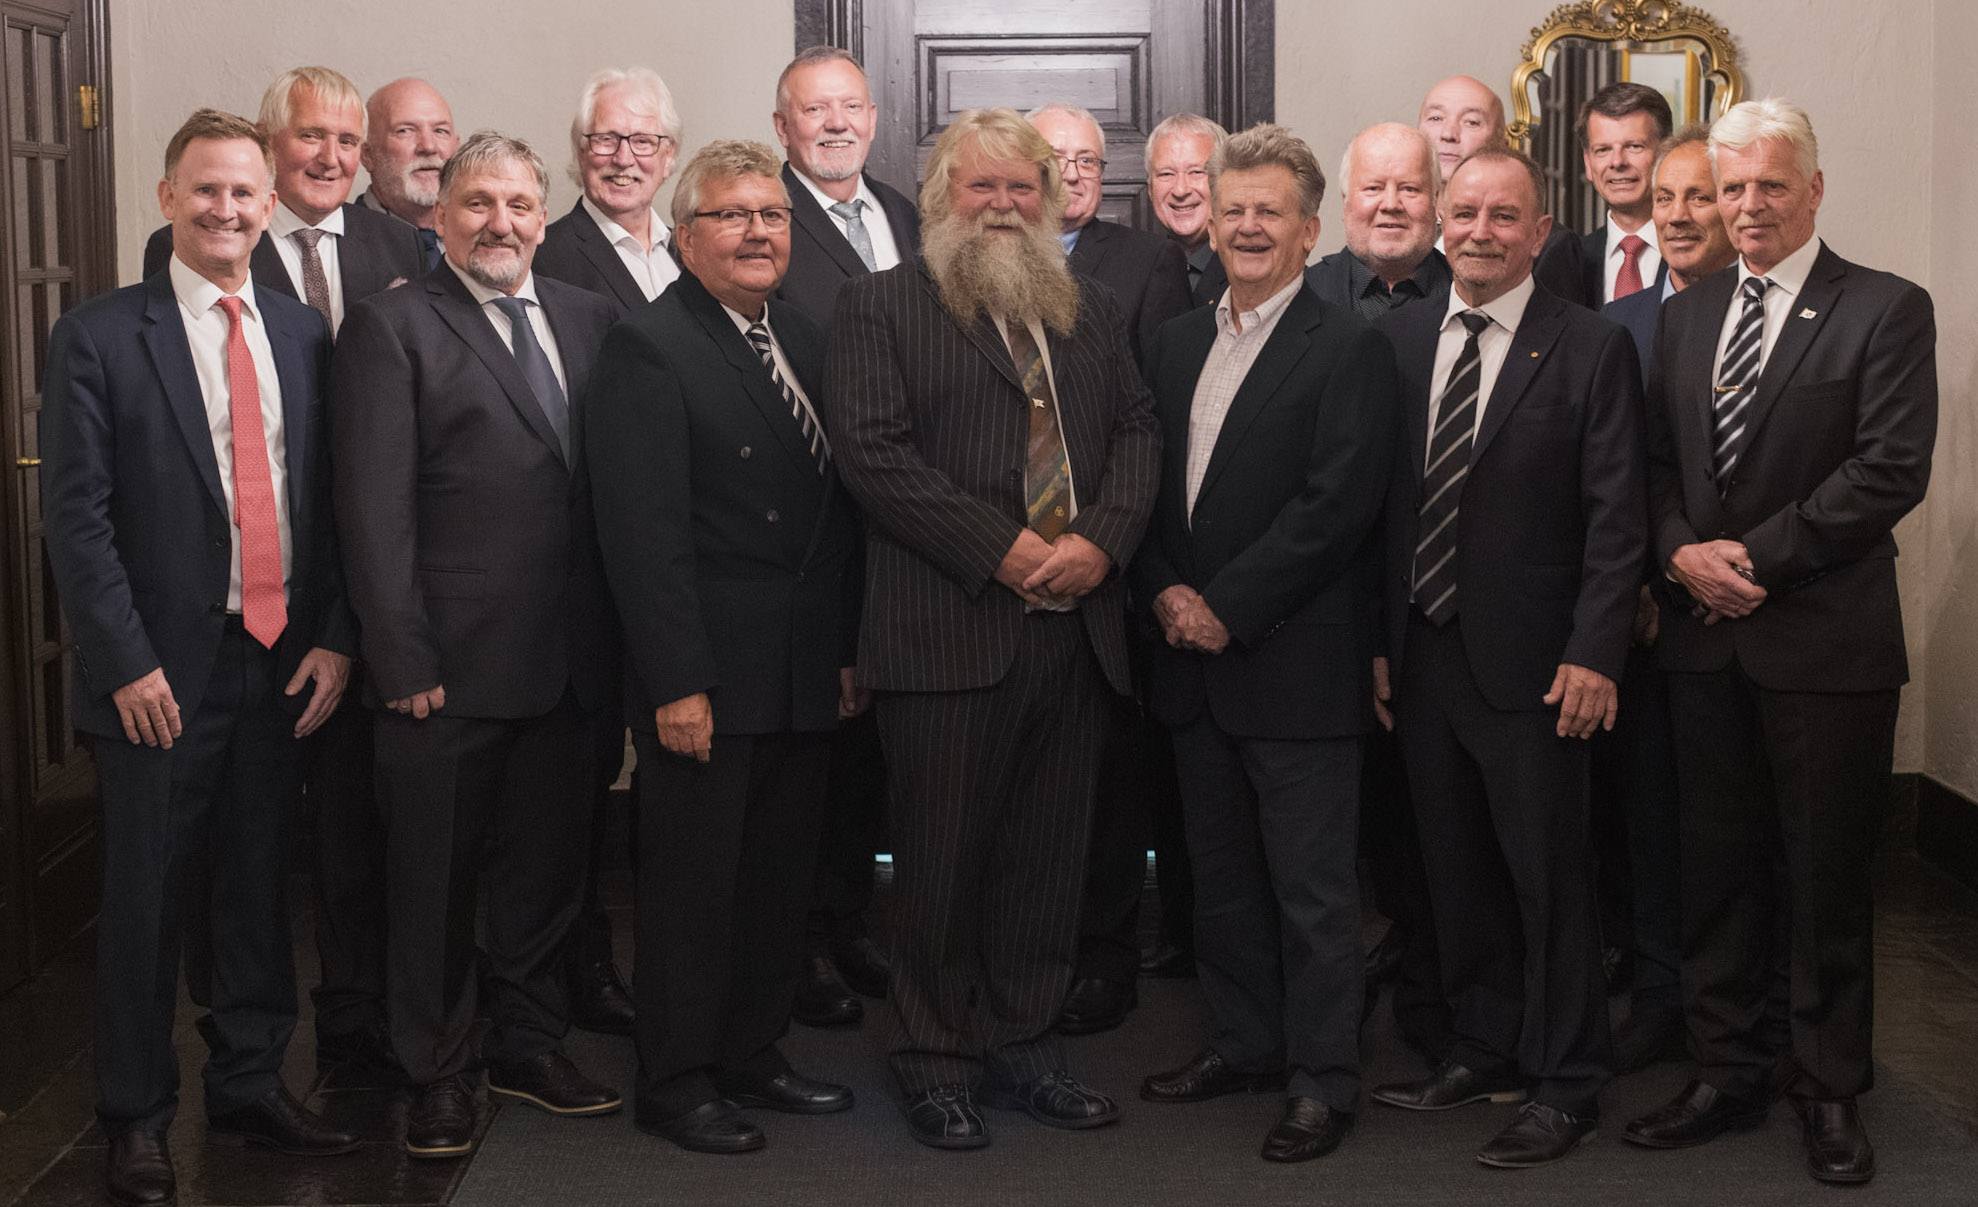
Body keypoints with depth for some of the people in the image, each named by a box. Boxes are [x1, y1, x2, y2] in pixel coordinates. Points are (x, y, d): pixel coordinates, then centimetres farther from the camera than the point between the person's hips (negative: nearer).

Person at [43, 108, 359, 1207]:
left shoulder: (305, 334, 9)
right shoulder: (100, 338, -4)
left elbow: (334, 497, 9)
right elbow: (77, 515, -8)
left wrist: (333, 635, 1)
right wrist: (127, 662, -12)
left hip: (283, 662, 4)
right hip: (164, 671, -4)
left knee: (260, 889, 14)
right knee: (146, 901, 6)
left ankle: (251, 1086, 30)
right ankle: (138, 1116, 21)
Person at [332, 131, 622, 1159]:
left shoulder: (589, 319, 10)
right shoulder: (392, 325, -5)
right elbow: (375, 507, -10)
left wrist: (614, 634, 3)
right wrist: (401, 660, -14)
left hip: (567, 658, 5)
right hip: (451, 665, -5)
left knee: (548, 863, 16)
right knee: (436, 878, 8)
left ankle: (528, 1044, 33)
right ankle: (440, 1071, 24)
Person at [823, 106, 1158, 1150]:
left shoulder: (1092, 312, 18)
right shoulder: (880, 306, 1)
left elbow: (1136, 430, 12)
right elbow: (871, 449, -10)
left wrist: (1102, 538, -7)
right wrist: (999, 549, -15)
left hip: (1075, 626, 5)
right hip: (948, 630, -5)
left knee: (1047, 857, 11)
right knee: (941, 858, 3)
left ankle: (1021, 1048, 24)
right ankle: (936, 1062, 17)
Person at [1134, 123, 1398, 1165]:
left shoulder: (1348, 349, -8)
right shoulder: (1177, 344, 13)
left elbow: (1337, 504, -16)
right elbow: (1146, 482, 13)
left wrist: (1226, 608, -16)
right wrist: (1164, 591, -4)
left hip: (1296, 664, -7)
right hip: (1194, 657, 7)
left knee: (1313, 886, 1)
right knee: (1222, 873, 17)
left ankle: (1323, 1078, 12)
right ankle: (1243, 1043, 30)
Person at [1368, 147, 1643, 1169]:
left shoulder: (1591, 348, -5)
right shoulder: (1396, 338, 8)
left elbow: (1614, 517, -8)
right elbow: (1376, 499, 9)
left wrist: (1594, 654, -15)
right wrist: (1374, 640, 4)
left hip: (1529, 662, -5)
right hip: (1420, 653, 5)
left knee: (1548, 879, 3)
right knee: (1455, 871, 14)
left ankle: (1564, 1086, 15)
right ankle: (1483, 1051, 30)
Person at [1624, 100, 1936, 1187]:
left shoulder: (1886, 311, -4)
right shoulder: (1684, 316, 12)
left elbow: (1890, 469, -13)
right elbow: (1655, 463, 11)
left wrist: (1754, 553, -15)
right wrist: (1682, 553, -8)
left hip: (1825, 640, -5)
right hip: (1705, 639, 5)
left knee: (1826, 873, 6)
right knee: (1716, 867, 11)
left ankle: (1828, 1087, 20)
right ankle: (1728, 1070, 23)